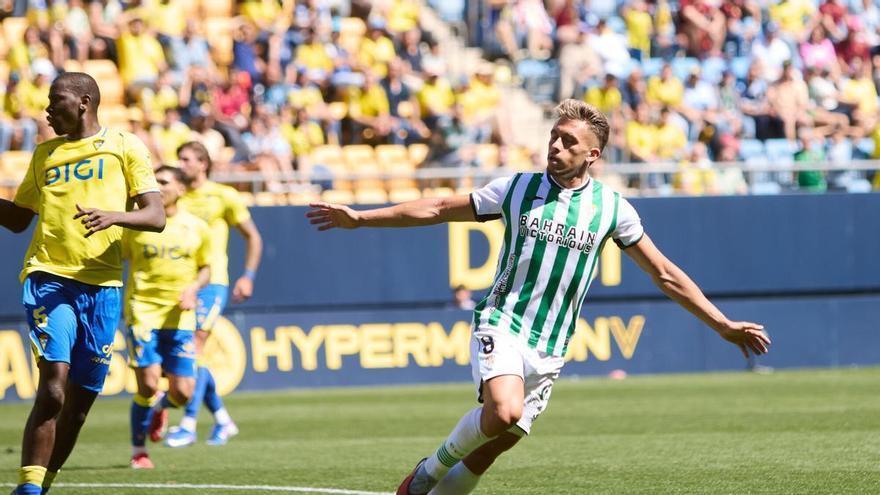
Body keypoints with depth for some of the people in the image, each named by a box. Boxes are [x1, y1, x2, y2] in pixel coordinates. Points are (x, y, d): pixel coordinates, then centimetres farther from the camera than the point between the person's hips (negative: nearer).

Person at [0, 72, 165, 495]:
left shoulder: (124, 148, 8)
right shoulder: (45, 153, 19)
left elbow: (156, 217, 0)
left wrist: (115, 215, -19)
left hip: (101, 283, 0)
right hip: (48, 276, 0)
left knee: (80, 401, 5)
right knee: (54, 386, -18)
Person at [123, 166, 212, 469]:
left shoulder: (197, 228, 5)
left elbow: (205, 268, 15)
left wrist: (193, 288, -4)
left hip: (180, 318, 2)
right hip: (142, 312, -2)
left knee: (181, 394, -3)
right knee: (148, 385, -12)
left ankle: (158, 406, 35)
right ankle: (138, 451, 9)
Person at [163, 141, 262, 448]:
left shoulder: (223, 197, 1)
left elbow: (253, 237, 7)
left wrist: (248, 276, -2)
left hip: (211, 282, -5)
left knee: (194, 348, -15)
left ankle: (188, 425, -15)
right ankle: (223, 420, 19)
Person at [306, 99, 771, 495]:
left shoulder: (611, 208, 2)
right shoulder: (517, 189, 1)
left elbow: (664, 273, 7)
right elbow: (439, 209, 10)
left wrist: (723, 324, 4)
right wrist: (359, 217, 8)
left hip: (548, 349, 2)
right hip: (501, 324, -2)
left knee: (490, 448, -2)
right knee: (504, 412, -28)